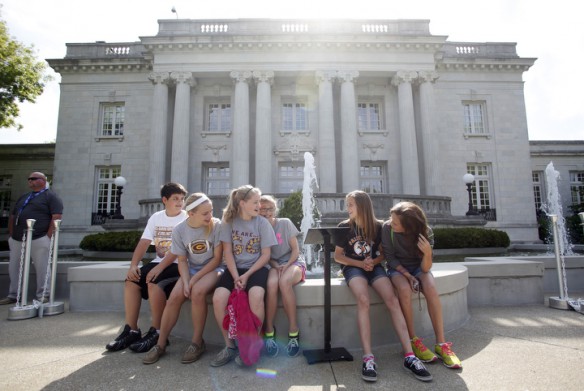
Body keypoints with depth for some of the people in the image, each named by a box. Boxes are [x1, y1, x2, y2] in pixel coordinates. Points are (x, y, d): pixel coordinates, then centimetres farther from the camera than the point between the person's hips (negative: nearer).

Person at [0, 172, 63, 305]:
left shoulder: (50, 196, -2)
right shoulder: (23, 197, 21)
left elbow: (56, 217, -12)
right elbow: (12, 216, 24)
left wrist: (48, 236, -17)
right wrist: (11, 234, 13)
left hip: (39, 240, -8)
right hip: (17, 240, 8)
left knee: (42, 268, -4)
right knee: (14, 268, 13)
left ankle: (42, 296, 3)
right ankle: (13, 296, 25)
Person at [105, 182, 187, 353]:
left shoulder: (186, 219, -9)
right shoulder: (156, 218, 9)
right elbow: (143, 243, 4)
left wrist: (160, 267, -25)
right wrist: (133, 265, -10)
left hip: (177, 265, -6)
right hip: (158, 263, 7)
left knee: (154, 285, -29)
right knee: (131, 282, -11)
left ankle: (156, 333, -13)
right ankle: (131, 330, -2)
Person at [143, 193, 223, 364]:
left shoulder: (216, 225, -17)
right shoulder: (179, 230, -7)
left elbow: (217, 258, -14)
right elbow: (182, 260, -1)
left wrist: (195, 279, -17)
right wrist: (186, 281, -19)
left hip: (213, 268, -3)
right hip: (191, 269, 3)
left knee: (197, 292, -31)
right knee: (175, 297, -20)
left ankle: (197, 342, -13)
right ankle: (160, 344, 1)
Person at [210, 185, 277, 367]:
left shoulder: (262, 223, -3)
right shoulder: (229, 221, 0)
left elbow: (265, 255, -4)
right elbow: (227, 252, -2)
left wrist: (246, 275, -13)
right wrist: (236, 277, -14)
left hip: (257, 268, -2)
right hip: (235, 268, 2)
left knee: (256, 296, -32)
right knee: (218, 298, -24)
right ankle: (230, 346, -2)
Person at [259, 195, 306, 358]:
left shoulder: (285, 223, 0)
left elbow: (295, 249, 0)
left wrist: (287, 265, -17)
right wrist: (276, 265, -14)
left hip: (293, 261, -1)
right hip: (272, 265, 1)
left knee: (284, 281, -36)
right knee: (271, 283, -35)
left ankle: (293, 330, -22)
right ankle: (269, 330, -19)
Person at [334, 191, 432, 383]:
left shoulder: (378, 226, 4)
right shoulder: (344, 226, 0)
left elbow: (383, 253, 11)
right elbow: (337, 256, 1)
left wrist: (373, 262, -11)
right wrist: (360, 263, -12)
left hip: (374, 267, 2)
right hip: (353, 267, -2)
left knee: (392, 300, -24)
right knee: (363, 300, -32)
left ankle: (409, 356, -24)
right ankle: (368, 357, -34)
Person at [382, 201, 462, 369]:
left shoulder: (426, 232, -19)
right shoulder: (387, 228, -21)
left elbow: (425, 269, -19)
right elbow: (390, 257, -8)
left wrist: (428, 253, -39)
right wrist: (407, 275, -19)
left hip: (417, 267, 1)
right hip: (397, 268, -1)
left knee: (431, 288, -31)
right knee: (404, 289, -33)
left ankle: (441, 343, -23)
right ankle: (413, 341, -18)